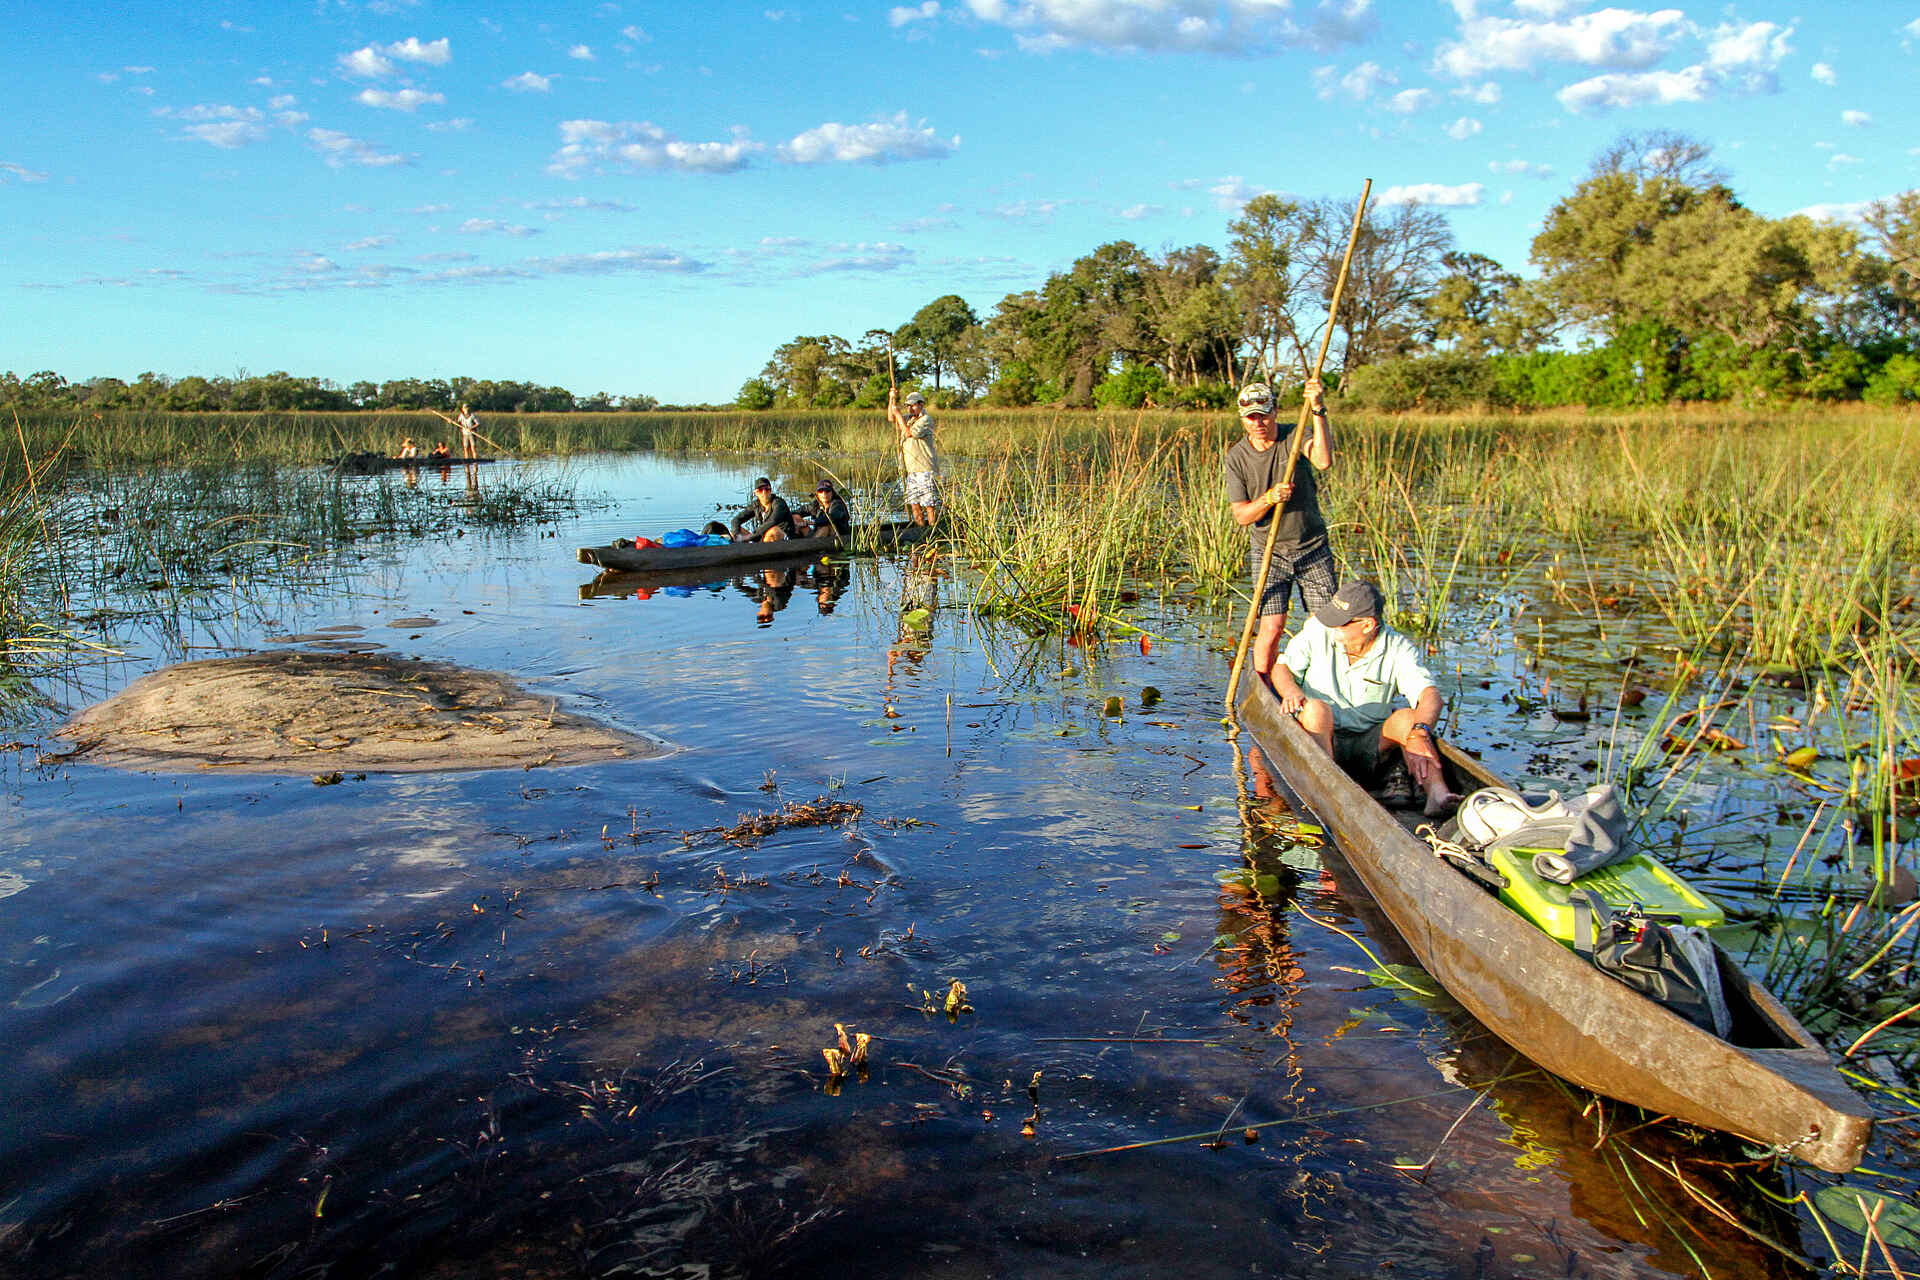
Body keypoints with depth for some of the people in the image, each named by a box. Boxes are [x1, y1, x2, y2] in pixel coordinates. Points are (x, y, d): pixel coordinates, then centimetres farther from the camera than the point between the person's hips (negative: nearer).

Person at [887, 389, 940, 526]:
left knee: (929, 503, -7)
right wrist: (891, 399, 11)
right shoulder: (908, 418, 17)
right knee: (914, 503, 6)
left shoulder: (926, 420, -9)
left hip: (926, 469, -8)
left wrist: (898, 414, -11)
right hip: (912, 470, 8)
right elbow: (891, 418, 23)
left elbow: (908, 433, -17)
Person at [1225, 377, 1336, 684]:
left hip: (1314, 549, 1)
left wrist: (1318, 411, -35)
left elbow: (1323, 461, -30)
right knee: (1272, 627, -11)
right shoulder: (1236, 457, -6)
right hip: (1268, 552, -1)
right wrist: (1268, 499, -26)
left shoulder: (1295, 436, -8)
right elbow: (1241, 516, -7)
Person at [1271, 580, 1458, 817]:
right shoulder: (1318, 631, -5)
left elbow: (1429, 695, -21)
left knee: (1407, 717, -25)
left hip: (1368, 745, 0)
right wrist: (1291, 691, -19)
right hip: (1320, 738, 0)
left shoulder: (1399, 649, -7)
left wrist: (1419, 734, -41)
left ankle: (1438, 794, -46)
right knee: (1316, 707, -31)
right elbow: (1281, 667, 5)